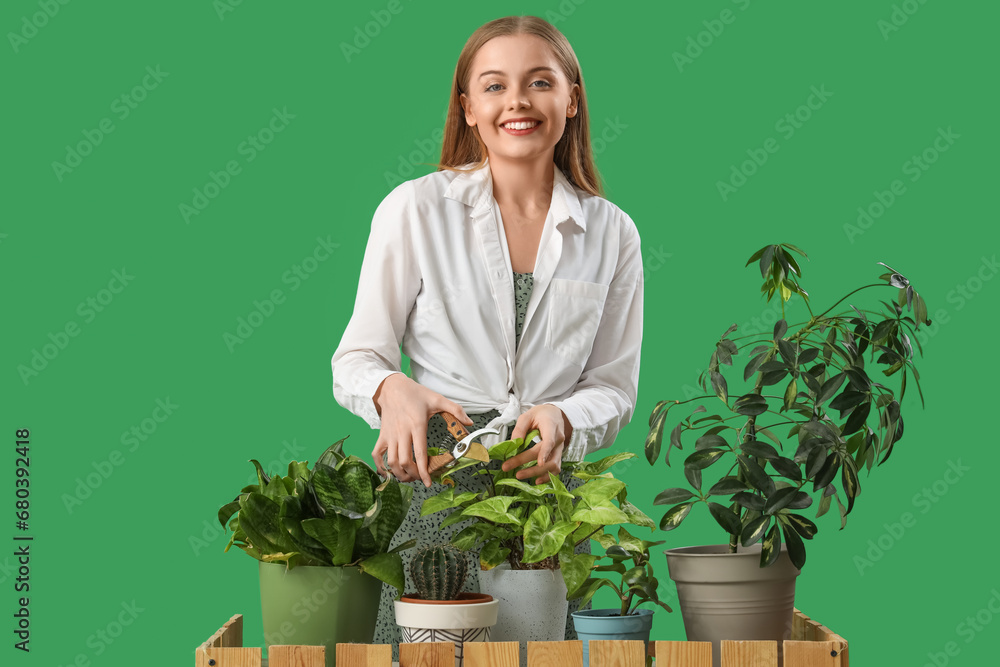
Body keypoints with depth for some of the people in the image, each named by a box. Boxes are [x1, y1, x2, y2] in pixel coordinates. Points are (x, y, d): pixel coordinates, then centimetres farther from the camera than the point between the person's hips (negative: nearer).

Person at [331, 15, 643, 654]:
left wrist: (561, 421, -14)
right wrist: (393, 392, -22)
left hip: (549, 488, 2)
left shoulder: (612, 232, 7)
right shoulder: (415, 208, -1)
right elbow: (357, 358, 1)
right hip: (432, 482, -2)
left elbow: (615, 386, 8)